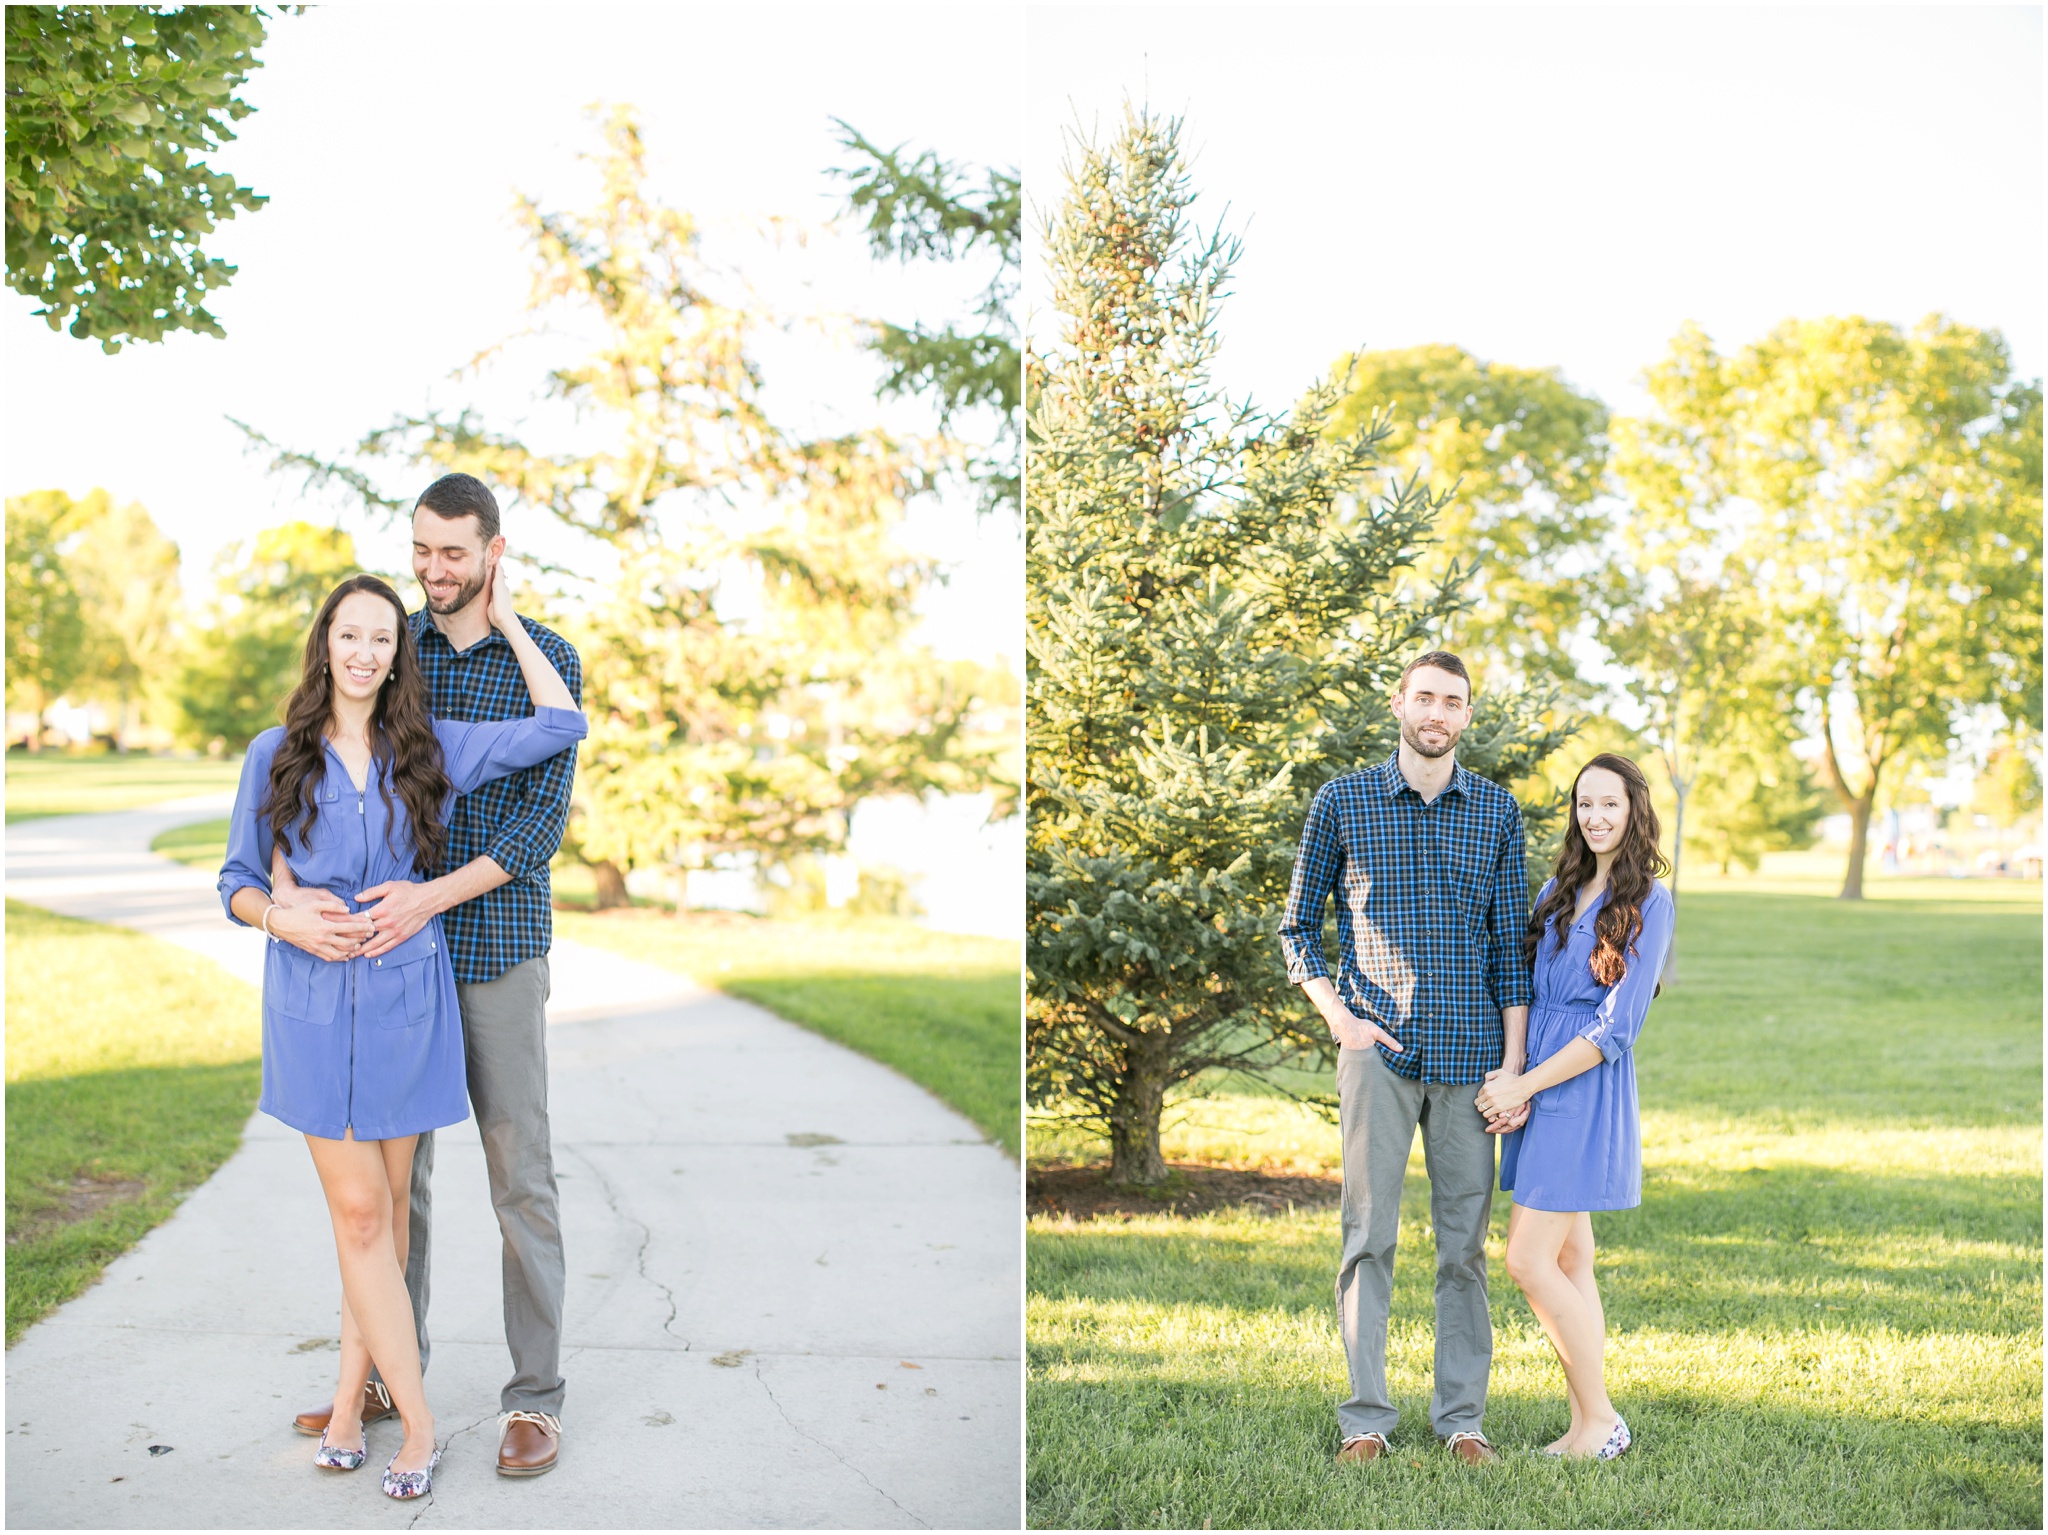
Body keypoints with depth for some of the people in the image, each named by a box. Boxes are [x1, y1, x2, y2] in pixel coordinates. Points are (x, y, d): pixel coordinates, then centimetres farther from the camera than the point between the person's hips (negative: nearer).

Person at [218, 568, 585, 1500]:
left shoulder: (432, 751, 4)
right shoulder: (276, 756, 3)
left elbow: (559, 725, -5)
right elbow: (237, 884, 8)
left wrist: (506, 621, 2)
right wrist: (288, 922, -13)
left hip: (405, 998, 1)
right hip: (313, 1001, -1)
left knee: (384, 1207, 7)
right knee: (359, 1212, -4)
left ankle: (351, 1400, 20)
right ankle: (415, 1422, 3)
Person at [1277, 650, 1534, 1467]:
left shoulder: (1497, 809, 7)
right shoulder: (1342, 801, 3)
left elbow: (1510, 940, 8)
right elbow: (1297, 924, 9)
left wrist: (1514, 1064, 1)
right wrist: (1338, 1017, -4)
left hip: (1470, 1053, 2)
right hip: (1379, 1051, -1)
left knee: (1465, 1243, 6)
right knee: (1370, 1236, 0)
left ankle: (1462, 1416, 16)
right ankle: (1365, 1418, 8)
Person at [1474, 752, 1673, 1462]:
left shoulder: (1649, 903, -8)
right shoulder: (1558, 890, 13)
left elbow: (1616, 1030, -13)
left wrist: (1525, 1085, -13)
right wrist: (1507, 1073, -3)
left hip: (1586, 1090, -7)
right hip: (1532, 1084, 7)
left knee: (1529, 1261, -9)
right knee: (1569, 1260, 10)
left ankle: (1600, 1420, 4)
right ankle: (1586, 1425, 17)